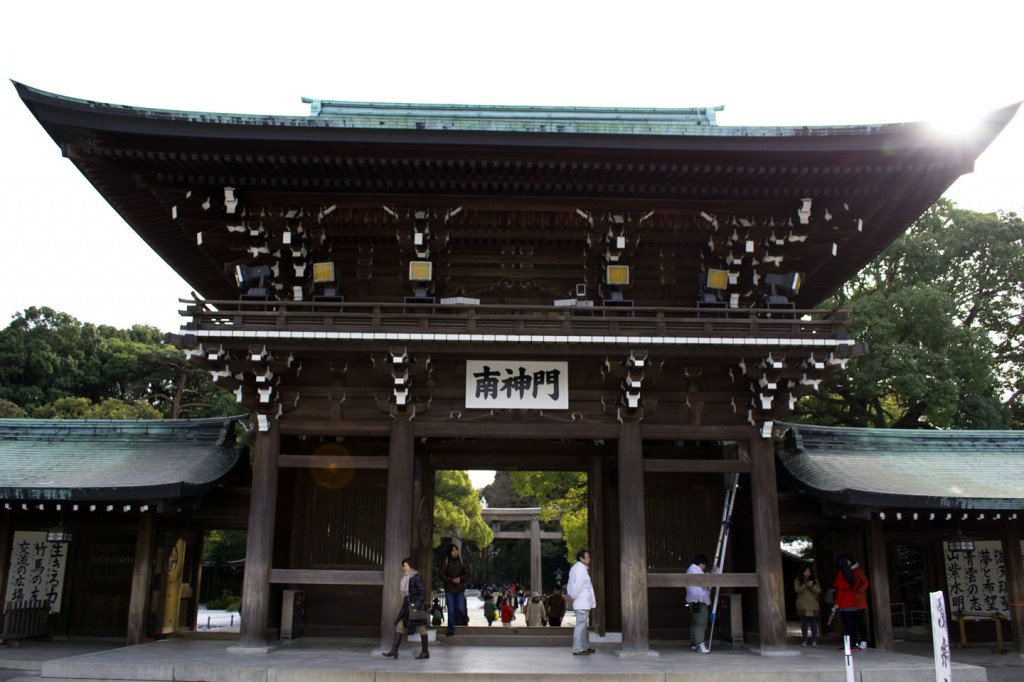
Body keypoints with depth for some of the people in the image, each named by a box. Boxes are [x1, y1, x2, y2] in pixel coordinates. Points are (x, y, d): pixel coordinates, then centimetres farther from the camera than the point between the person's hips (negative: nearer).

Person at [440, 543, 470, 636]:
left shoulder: (462, 562, 0)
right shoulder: (445, 563, -2)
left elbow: (467, 574, 2)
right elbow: (442, 575, -4)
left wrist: (460, 578, -15)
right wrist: (451, 580, -17)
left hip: (460, 590, 0)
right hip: (449, 590, 0)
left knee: (461, 609, -1)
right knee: (451, 611, 2)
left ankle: (465, 620, 31)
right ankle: (451, 630, 10)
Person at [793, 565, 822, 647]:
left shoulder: (814, 581, 11)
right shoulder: (798, 580, 6)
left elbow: (819, 591, 0)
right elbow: (797, 590, -10)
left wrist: (812, 586, -18)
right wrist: (806, 585, -20)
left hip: (813, 606, 1)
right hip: (802, 606, -1)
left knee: (814, 624, -1)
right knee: (804, 624, 0)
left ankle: (814, 641, 4)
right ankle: (804, 641, 8)